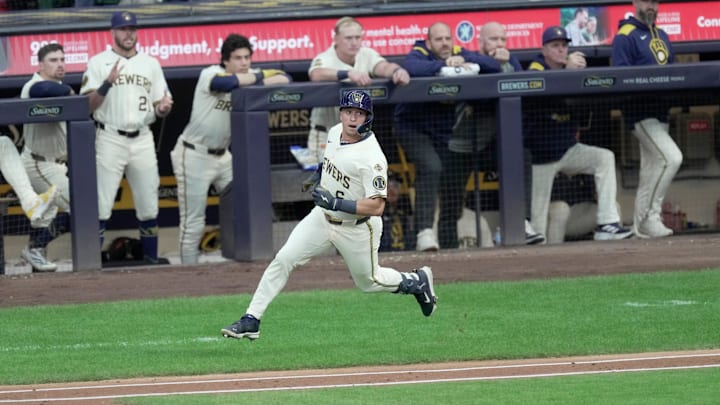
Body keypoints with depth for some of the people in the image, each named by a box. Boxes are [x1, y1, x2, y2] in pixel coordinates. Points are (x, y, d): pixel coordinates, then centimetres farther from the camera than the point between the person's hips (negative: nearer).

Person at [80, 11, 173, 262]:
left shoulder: (151, 64, 14)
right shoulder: (98, 63, 3)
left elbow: (160, 107, 15)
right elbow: (88, 106, -6)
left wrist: (163, 108, -9)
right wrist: (107, 83, -20)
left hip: (142, 140, 4)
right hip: (110, 140, -4)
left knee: (148, 206, 6)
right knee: (100, 206, -9)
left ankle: (152, 260, 15)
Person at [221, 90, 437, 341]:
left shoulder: (372, 158, -29)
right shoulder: (335, 132, -5)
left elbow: (377, 207, -31)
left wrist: (336, 203, -37)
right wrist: (318, 175, 17)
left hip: (357, 229, -6)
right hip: (323, 217, 6)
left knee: (368, 281, 14)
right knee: (283, 260, -9)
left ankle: (417, 281, 42)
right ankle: (251, 321, -7)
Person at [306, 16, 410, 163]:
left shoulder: (367, 55, 0)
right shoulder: (324, 59, -14)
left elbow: (384, 67, -19)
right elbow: (317, 74, -37)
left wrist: (397, 71, -45)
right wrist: (349, 74, -52)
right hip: (327, 134, -4)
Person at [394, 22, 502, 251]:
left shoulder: (460, 54, 3)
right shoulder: (419, 55, -9)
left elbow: (495, 67, -8)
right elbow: (410, 67, -34)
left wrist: (464, 60, -23)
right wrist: (444, 65, -37)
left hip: (446, 131, 5)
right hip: (414, 127, -5)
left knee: (453, 181, 5)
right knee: (431, 167, -28)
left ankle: (449, 241, 17)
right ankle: (424, 231, -32)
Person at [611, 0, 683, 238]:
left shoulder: (661, 36, 18)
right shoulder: (625, 36, -7)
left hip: (660, 110, 9)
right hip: (640, 111, -9)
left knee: (652, 169, 11)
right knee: (671, 158, -20)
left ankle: (642, 225, 17)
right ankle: (649, 217, -15)